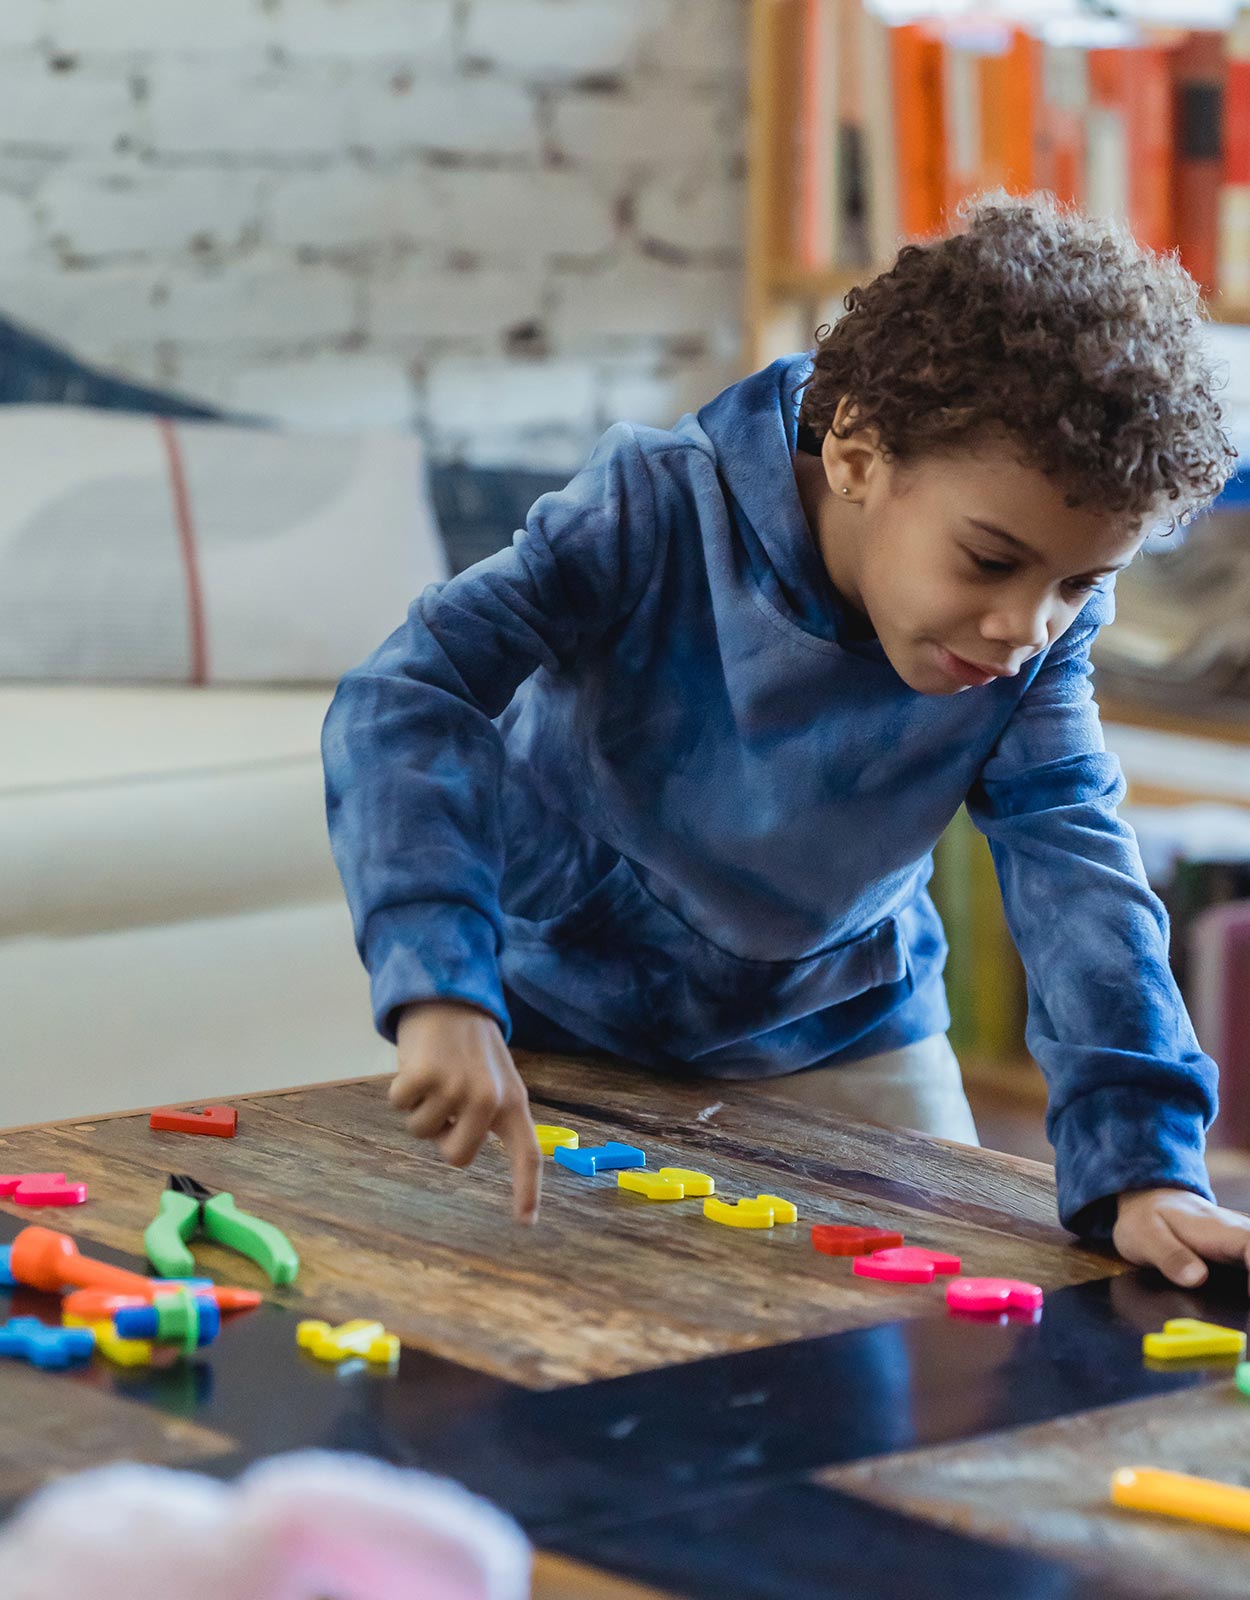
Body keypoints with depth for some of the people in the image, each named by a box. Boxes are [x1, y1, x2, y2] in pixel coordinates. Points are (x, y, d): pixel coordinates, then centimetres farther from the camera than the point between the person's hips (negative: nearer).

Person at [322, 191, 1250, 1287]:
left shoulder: (1044, 642, -19)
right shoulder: (659, 512, -30)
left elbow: (1078, 876, -26)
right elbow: (404, 703, -38)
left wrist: (1142, 1165, -41)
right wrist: (442, 989, -53)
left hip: (836, 1041, 3)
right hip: (562, 1021, -2)